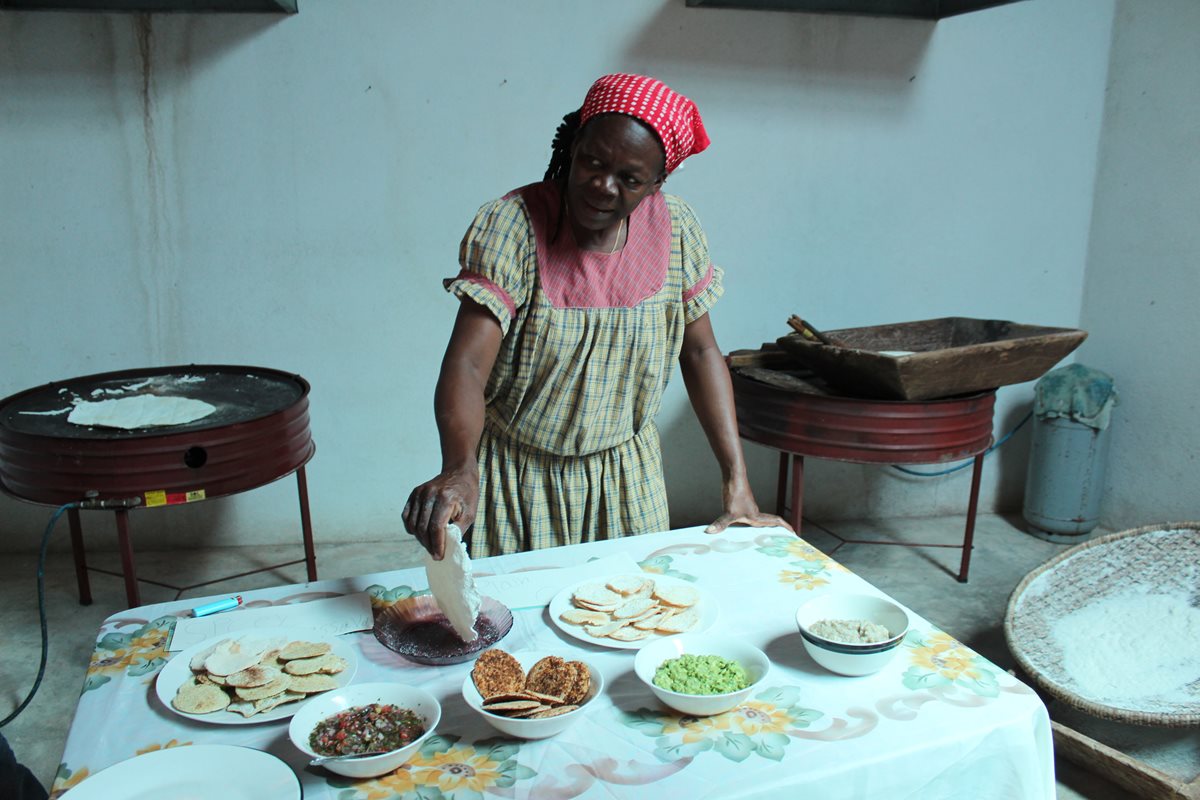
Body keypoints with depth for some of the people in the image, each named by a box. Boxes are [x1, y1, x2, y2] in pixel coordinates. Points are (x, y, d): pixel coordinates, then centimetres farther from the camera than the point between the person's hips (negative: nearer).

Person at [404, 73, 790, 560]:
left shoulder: (676, 229, -8)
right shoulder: (510, 226, -19)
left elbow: (700, 352, 0)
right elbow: (467, 365, -26)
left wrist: (737, 482, -4)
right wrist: (459, 470, -45)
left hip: (627, 475, 3)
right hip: (517, 478, -3)